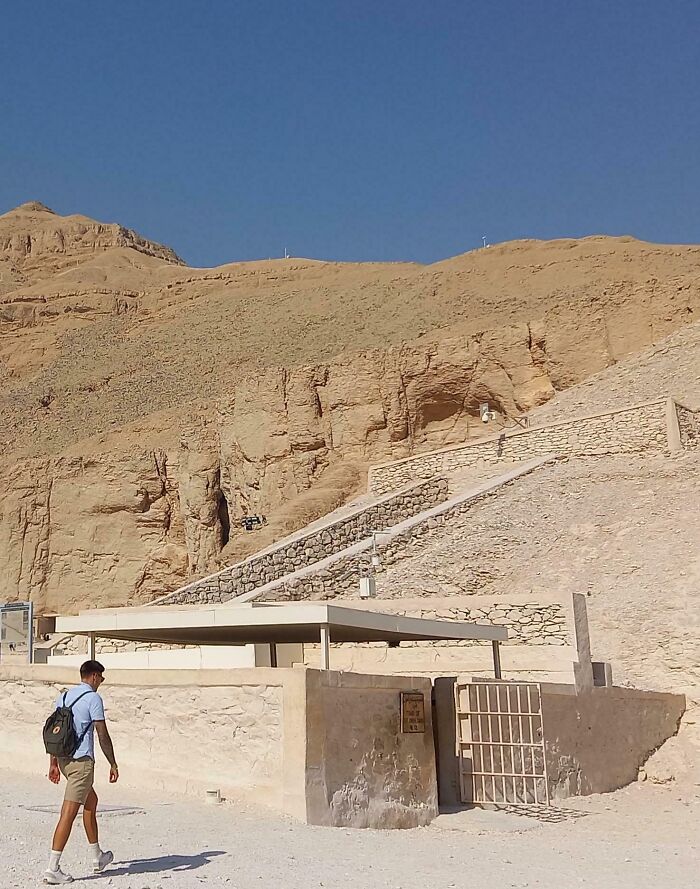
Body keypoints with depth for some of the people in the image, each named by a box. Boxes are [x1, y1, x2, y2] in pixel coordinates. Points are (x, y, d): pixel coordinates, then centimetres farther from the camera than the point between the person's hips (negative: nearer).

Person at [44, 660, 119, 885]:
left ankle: (97, 857, 30)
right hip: (81, 760, -9)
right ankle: (53, 869, -5)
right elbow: (103, 736, -11)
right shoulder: (93, 698, -11)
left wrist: (54, 763, 20)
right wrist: (113, 764, -3)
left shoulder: (64, 696, 12)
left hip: (63, 759, 9)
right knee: (68, 813, -5)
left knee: (91, 801, 21)